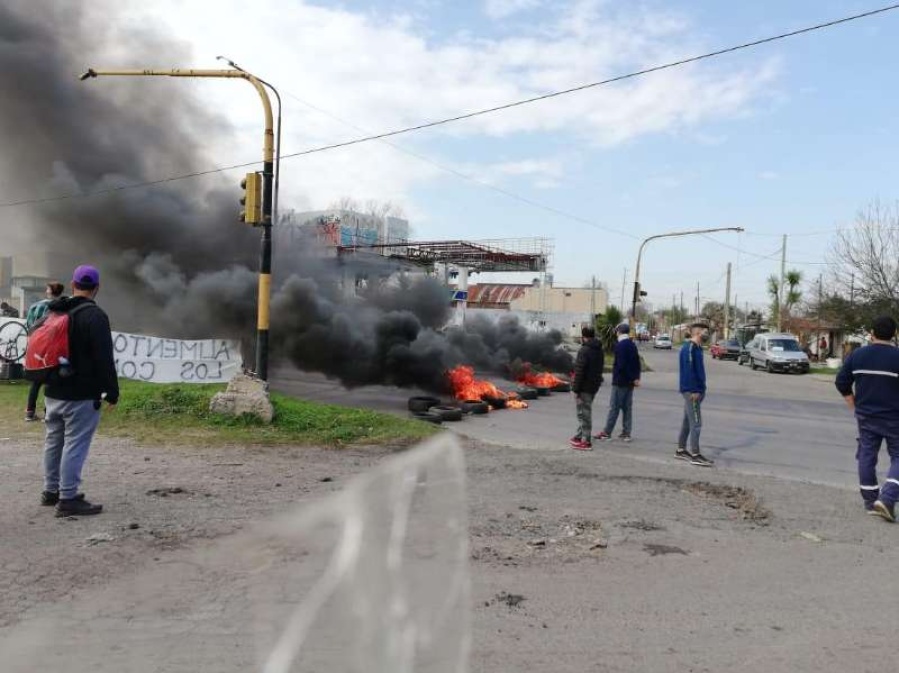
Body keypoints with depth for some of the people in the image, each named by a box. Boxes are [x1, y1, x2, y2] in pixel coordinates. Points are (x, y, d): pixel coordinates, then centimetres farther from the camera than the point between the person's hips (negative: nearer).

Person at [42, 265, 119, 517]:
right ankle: (68, 498, -2)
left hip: (53, 392, 8)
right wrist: (112, 391, -12)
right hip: (81, 394, -8)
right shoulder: (95, 315, -15)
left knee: (54, 441, 18)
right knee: (75, 444, -4)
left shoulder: (53, 311, 11)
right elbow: (104, 358, -18)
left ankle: (51, 491, 29)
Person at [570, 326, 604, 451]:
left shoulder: (584, 350, -19)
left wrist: (575, 389, -16)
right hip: (594, 385, 9)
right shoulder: (599, 350, 10)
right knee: (585, 412, 19)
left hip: (585, 387, -9)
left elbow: (579, 372, -20)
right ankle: (580, 436, 28)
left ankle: (586, 441, 0)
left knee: (584, 413, -3)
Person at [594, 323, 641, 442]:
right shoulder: (633, 345, 11)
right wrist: (636, 378, 7)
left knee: (614, 407, -3)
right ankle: (626, 433, 12)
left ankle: (606, 433, 2)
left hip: (620, 381, -8)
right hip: (630, 382, 8)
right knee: (627, 407, 10)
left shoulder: (620, 345, -14)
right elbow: (637, 363, 11)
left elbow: (621, 365, -20)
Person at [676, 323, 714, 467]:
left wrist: (700, 389, 17)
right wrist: (694, 390, -23)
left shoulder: (695, 347, 16)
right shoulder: (689, 347, -15)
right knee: (696, 423, -8)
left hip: (694, 390, 10)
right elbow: (689, 370, -21)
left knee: (688, 421, 14)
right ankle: (695, 455, -5)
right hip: (691, 391, -10)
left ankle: (681, 451, 21)